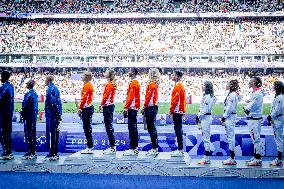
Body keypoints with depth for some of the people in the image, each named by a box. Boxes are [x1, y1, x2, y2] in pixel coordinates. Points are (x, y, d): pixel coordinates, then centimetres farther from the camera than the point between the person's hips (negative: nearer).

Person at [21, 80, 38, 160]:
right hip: (34, 117, 9)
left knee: (28, 134, -5)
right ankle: (33, 152, 17)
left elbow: (24, 106, -14)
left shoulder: (28, 94, -16)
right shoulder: (35, 93, 11)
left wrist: (22, 114, 0)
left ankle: (30, 152, -4)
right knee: (33, 133, 12)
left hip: (28, 117, -9)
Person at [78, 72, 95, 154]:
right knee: (87, 127, 12)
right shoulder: (89, 85, 16)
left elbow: (84, 98, -17)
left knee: (87, 128, -6)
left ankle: (89, 148, -2)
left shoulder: (87, 86, -13)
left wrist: (80, 108, -13)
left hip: (86, 108, -10)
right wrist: (81, 108, 18)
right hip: (89, 108, 10)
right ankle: (90, 147, 16)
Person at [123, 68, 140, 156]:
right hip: (134, 108, 10)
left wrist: (126, 108, -17)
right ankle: (135, 148, 17)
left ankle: (132, 149, -8)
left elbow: (130, 97, -19)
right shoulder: (136, 83, 17)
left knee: (132, 128, -9)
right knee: (134, 128, 12)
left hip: (132, 108, -10)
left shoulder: (133, 83, -13)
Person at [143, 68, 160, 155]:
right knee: (152, 128, 13)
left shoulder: (151, 84, -14)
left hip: (150, 108, -9)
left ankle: (154, 149, -3)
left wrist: (144, 107, -11)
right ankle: (155, 148, 17)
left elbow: (148, 97, -16)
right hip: (154, 107, 9)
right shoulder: (155, 84, 13)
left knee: (151, 128, -6)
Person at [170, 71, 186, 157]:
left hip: (177, 111, -10)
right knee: (178, 130, 13)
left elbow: (175, 100, -20)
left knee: (178, 130, -8)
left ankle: (180, 150, -5)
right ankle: (180, 149, 18)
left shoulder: (178, 86, -14)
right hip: (180, 111, 10)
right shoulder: (180, 86, 18)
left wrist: (171, 111, -16)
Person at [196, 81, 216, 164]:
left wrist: (199, 116, -12)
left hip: (206, 117, -10)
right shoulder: (206, 96, 15)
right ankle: (206, 157, 17)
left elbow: (205, 109, -18)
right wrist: (199, 117, 14)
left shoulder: (208, 96, -16)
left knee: (206, 138, -7)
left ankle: (207, 158, -3)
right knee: (205, 138, 12)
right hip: (204, 117, 10)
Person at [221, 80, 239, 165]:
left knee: (231, 137, -8)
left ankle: (232, 159, -5)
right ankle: (231, 157, 16)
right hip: (229, 117, 11)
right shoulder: (231, 94, 17)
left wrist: (224, 117, -13)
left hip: (230, 117, -11)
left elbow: (230, 108, -18)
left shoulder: (232, 95, -15)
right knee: (230, 137, 12)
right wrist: (224, 117, 17)